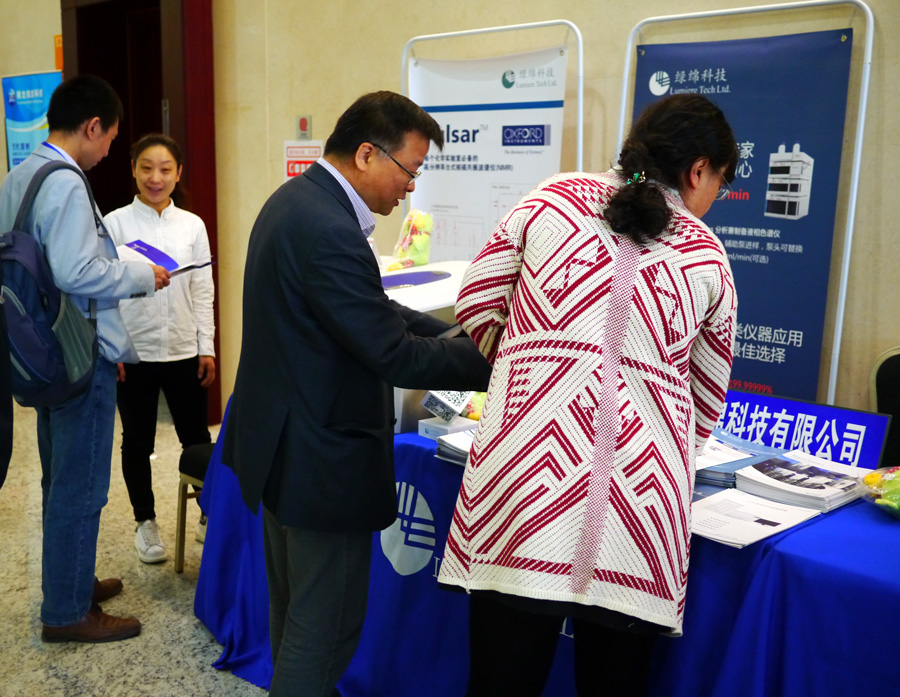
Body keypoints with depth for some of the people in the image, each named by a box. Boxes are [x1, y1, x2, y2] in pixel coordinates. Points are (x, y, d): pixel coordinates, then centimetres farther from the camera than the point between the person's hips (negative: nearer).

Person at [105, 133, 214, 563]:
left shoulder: (192, 225, 4)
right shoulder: (115, 224, -3)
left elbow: (203, 290, 6)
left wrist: (207, 348, 3)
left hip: (184, 351, 2)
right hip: (134, 353, -1)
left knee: (197, 439, 6)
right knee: (137, 443, 11)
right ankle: (145, 522, 27)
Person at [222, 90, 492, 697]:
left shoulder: (296, 199, 6)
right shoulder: (329, 230, -27)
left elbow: (370, 311, 11)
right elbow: (393, 356, -25)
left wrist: (460, 335, 4)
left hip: (281, 444, 11)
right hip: (323, 461, -11)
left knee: (293, 612, 25)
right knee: (326, 625, 6)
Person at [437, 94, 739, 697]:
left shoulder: (553, 199, 7)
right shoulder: (708, 257, 10)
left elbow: (476, 304, 9)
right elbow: (707, 401, 17)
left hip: (525, 466, 0)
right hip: (640, 494, 1)